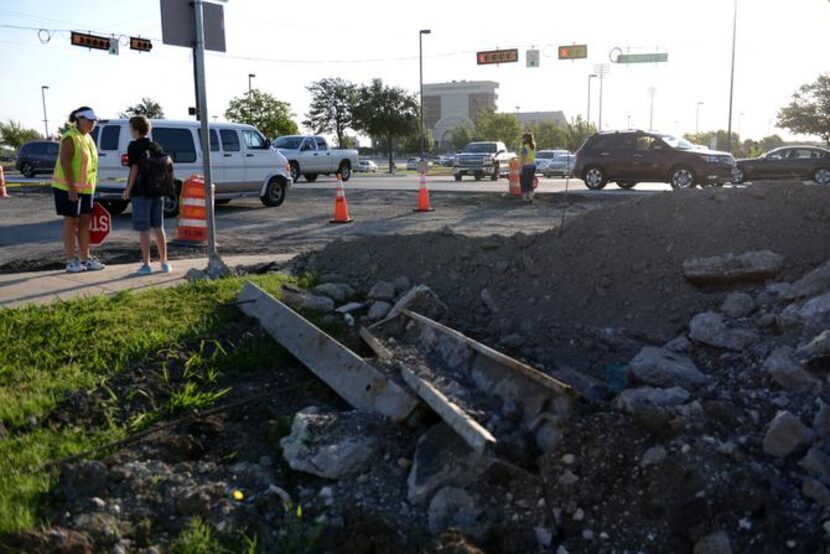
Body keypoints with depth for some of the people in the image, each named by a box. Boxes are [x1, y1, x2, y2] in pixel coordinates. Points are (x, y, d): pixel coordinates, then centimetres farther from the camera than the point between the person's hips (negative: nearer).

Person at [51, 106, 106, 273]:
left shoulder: (87, 137, 13)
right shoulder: (71, 138, -14)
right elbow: (65, 163, -20)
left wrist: (90, 187, 17)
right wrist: (71, 188, -25)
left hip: (85, 189, 8)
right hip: (68, 188, -8)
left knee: (85, 221, 9)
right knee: (71, 222, -2)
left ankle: (85, 259, 15)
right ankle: (71, 261, 4)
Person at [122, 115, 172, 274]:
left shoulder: (135, 146, -7)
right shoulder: (156, 146, 10)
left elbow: (135, 168, -13)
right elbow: (168, 164, 8)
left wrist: (128, 189, -7)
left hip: (141, 192, -6)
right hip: (157, 191, 6)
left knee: (143, 229, -1)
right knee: (158, 227, 12)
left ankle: (146, 264, -1)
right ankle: (164, 263, 13)